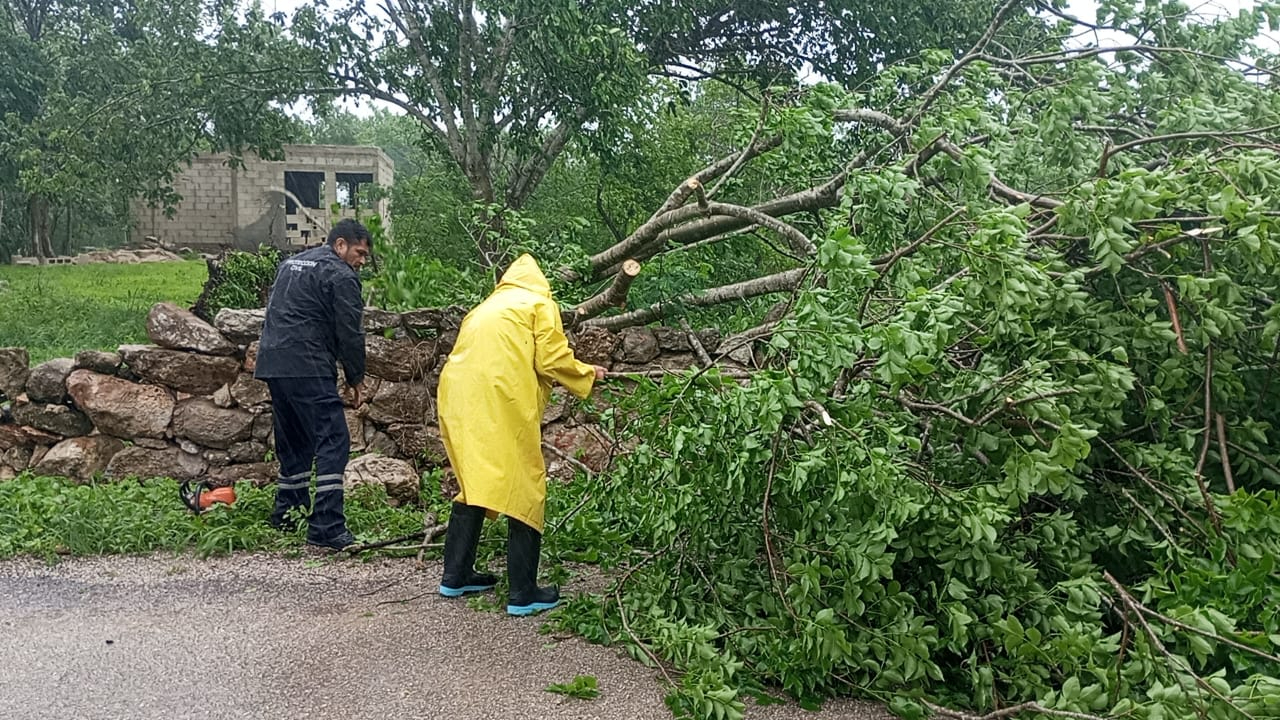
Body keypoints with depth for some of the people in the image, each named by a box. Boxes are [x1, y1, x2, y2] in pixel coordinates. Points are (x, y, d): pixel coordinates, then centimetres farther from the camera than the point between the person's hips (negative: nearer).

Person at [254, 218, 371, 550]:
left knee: (294, 441, 19)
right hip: (308, 369, -9)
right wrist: (356, 378, 2)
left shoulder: (290, 264, 24)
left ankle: (286, 514, 27)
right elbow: (350, 333, -8)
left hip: (271, 363, 9)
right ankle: (327, 527, -14)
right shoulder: (340, 275, -4)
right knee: (333, 441, -9)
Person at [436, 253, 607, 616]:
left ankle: (455, 576, 26)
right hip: (501, 405, -7)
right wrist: (587, 374, 16)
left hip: (457, 400, 7)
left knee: (474, 485, 20)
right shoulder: (539, 304, 10)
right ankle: (523, 593, 1)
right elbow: (553, 361, -1)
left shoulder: (485, 308, 29)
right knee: (526, 490, 0)